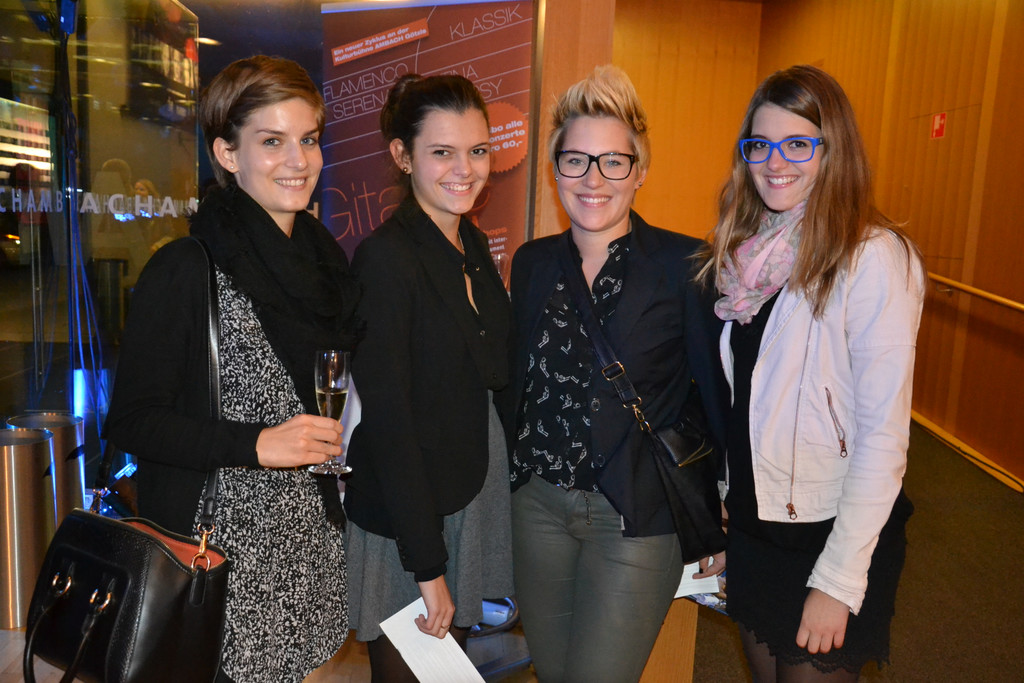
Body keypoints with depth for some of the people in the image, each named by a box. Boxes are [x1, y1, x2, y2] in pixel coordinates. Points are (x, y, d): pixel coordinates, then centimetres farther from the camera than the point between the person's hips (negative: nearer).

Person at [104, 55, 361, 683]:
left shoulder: (326, 257, 7)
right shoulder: (184, 270, -13)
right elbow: (131, 420, -12)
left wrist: (344, 431, 3)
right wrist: (257, 444, -21)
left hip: (312, 534, 6)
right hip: (220, 543, -5)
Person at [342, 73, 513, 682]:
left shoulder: (474, 244, 6)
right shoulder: (386, 255, -18)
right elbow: (387, 416, -20)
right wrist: (428, 565, -18)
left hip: (476, 492, 7)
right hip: (405, 513, -7)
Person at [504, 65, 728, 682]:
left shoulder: (686, 265, -12)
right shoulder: (533, 262, 2)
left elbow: (719, 393, -7)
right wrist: (514, 480, 11)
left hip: (637, 517, -4)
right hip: (537, 505, 5)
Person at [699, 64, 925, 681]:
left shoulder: (873, 256, -17)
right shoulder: (749, 249, 3)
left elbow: (885, 434, -19)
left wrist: (838, 579, -18)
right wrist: (718, 506, 9)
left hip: (832, 531, -6)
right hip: (752, 516, 6)